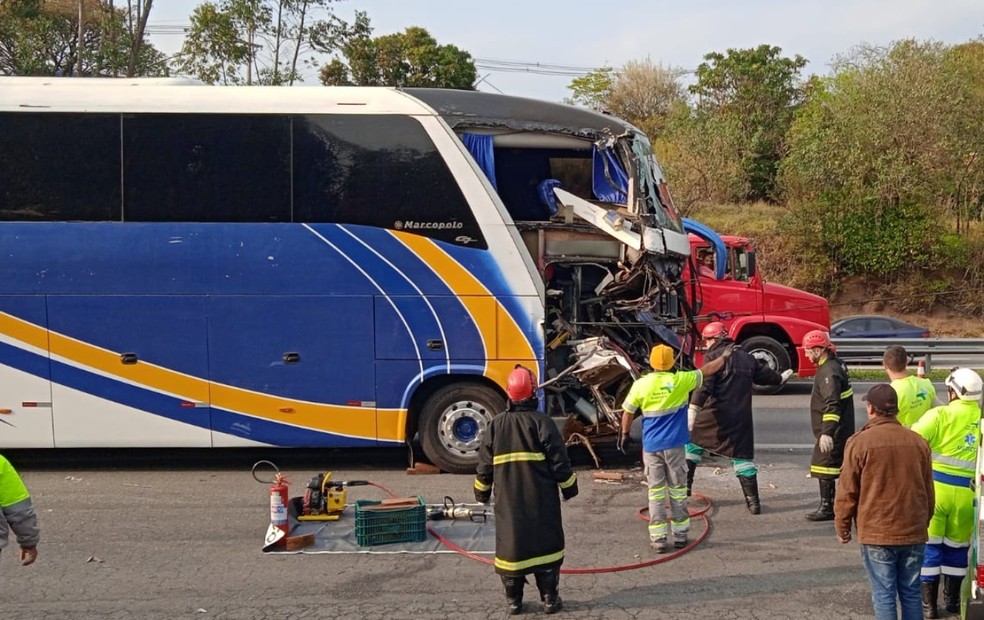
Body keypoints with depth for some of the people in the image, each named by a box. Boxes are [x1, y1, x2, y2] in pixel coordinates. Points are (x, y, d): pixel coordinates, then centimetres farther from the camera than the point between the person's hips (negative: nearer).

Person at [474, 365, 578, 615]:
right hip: (541, 500, -2)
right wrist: (569, 487, 5)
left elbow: (484, 464, 5)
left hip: (508, 501, 2)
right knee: (545, 544, 7)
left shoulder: (496, 425, 0)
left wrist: (482, 492, 18)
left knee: (511, 545, 9)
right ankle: (549, 598, 10)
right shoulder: (542, 423, -9)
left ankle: (514, 600, 14)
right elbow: (559, 461, -8)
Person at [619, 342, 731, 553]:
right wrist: (725, 356, 23)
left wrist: (624, 435, 17)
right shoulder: (680, 380, -6)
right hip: (674, 445, 0)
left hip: (651, 446, 0)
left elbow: (627, 413, 2)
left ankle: (658, 538, 5)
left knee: (656, 491, 5)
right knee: (678, 489, 11)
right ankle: (680, 535, 17)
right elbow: (707, 370, 7)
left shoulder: (641, 384, -5)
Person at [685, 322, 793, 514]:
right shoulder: (746, 358, 14)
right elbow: (764, 373, 28)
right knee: (742, 456, 8)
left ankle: (684, 485, 15)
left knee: (692, 442, 14)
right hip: (740, 418, 5)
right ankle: (753, 501, 5)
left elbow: (704, 385, -19)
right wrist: (780, 378, 50)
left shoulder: (714, 357, -6)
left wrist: (693, 410, -26)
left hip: (715, 415, -5)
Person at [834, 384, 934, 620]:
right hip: (914, 533, 4)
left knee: (883, 595, 4)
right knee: (910, 593, 13)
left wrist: (842, 528, 6)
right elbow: (929, 491, 11)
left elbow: (847, 492, -7)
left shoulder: (859, 442, -11)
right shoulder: (918, 443, 2)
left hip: (877, 534, -4)